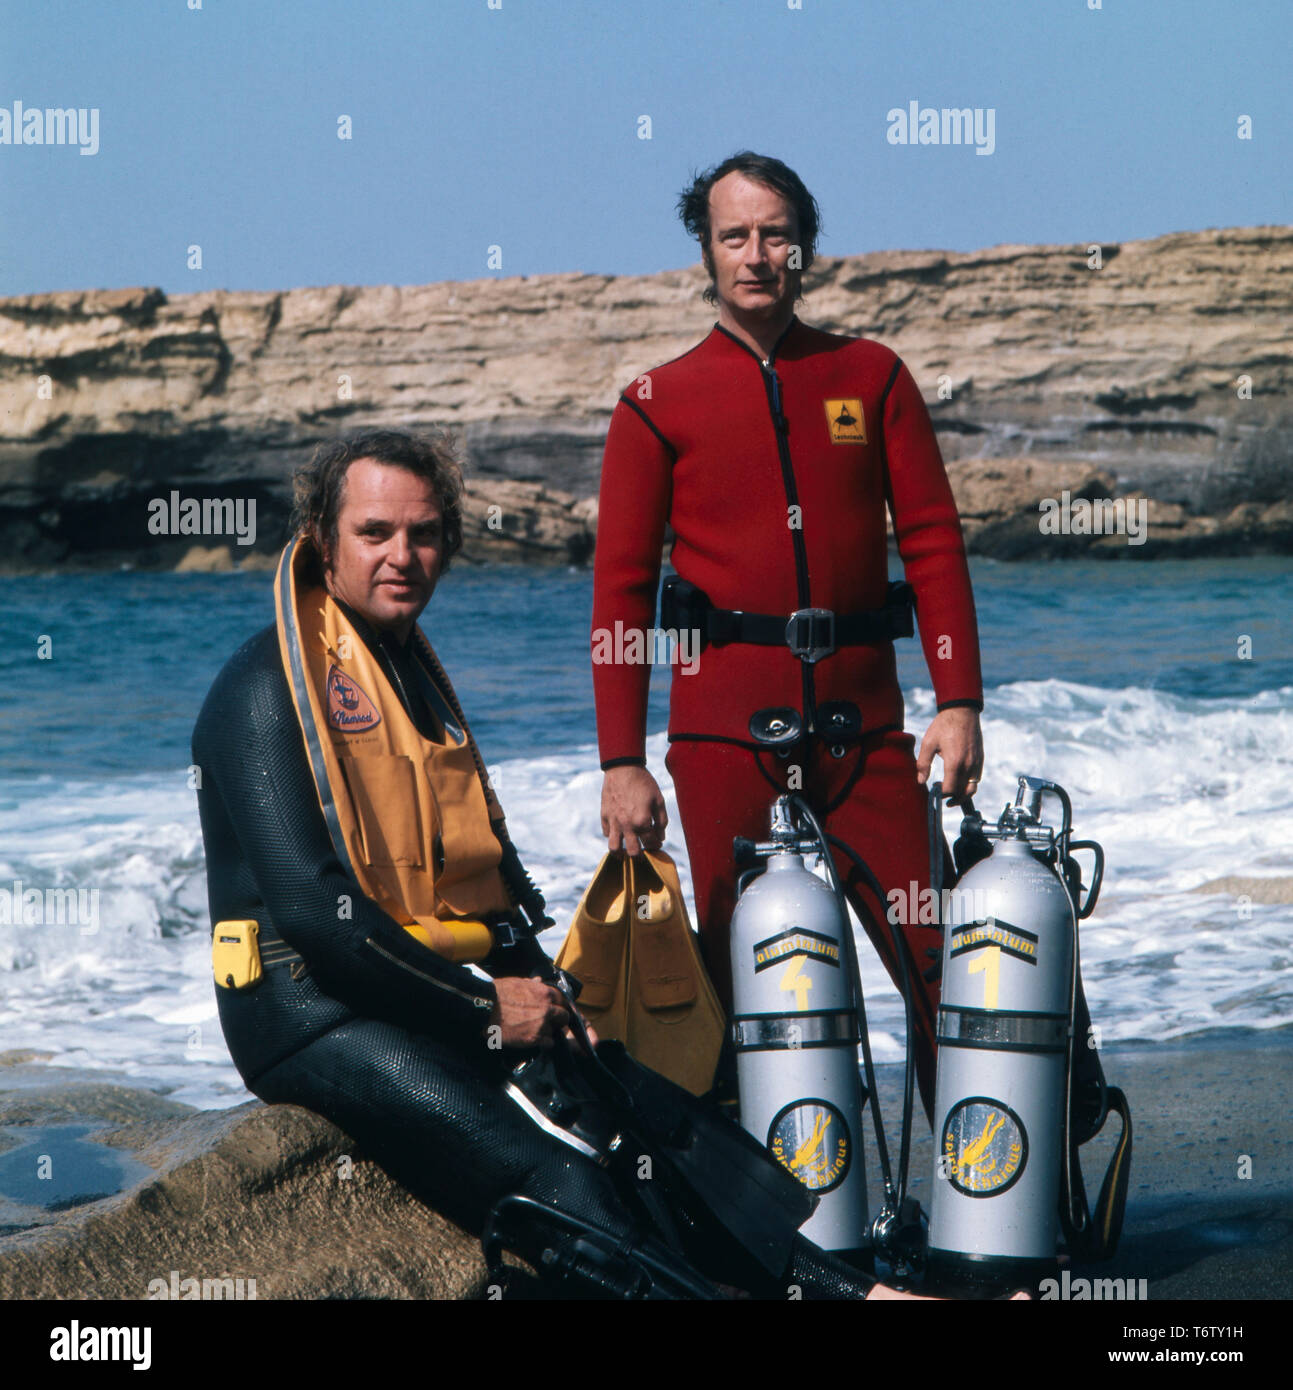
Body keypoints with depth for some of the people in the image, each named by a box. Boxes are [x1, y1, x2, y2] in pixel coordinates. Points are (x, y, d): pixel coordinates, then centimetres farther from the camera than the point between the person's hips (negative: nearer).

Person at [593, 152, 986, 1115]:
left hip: (863, 716, 1)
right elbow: (621, 592, 4)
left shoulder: (873, 377, 11)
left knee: (938, 953, -3)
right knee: (740, 976, 1)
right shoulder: (658, 404, 6)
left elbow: (934, 543, 8)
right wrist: (622, 762, -3)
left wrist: (959, 702, -3)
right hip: (724, 720, -1)